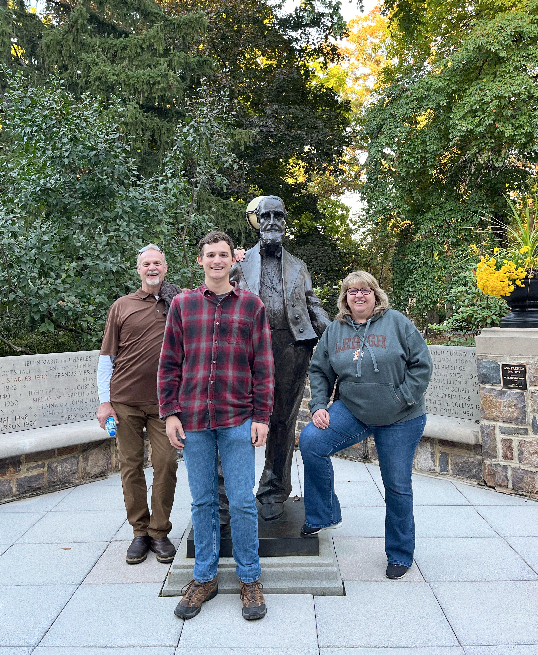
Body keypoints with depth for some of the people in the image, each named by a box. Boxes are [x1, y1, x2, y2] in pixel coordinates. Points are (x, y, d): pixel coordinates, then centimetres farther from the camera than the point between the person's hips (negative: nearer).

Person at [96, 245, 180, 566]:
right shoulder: (122, 306, 7)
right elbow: (107, 357, 7)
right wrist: (104, 401, 0)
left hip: (164, 401, 0)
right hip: (125, 401, 0)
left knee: (166, 464, -1)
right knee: (131, 467, 5)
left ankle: (160, 532, 14)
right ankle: (140, 532, 19)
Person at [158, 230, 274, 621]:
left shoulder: (251, 305, 4)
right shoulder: (183, 304, 8)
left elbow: (263, 366, 3)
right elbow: (169, 363, 8)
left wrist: (262, 416, -2)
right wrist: (170, 412, 1)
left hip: (237, 420, -1)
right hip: (193, 419, 2)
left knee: (242, 502, 3)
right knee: (203, 501, 11)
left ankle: (250, 579, 20)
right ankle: (205, 578, 25)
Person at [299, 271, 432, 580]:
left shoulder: (397, 323, -6)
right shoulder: (335, 330, 5)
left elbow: (422, 364, -7)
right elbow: (320, 370, 9)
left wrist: (401, 399, -13)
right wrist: (319, 406, -4)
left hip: (400, 420, -2)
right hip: (352, 411, 3)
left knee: (398, 486, 7)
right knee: (310, 441, -20)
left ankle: (400, 554, 29)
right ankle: (323, 515, 0)